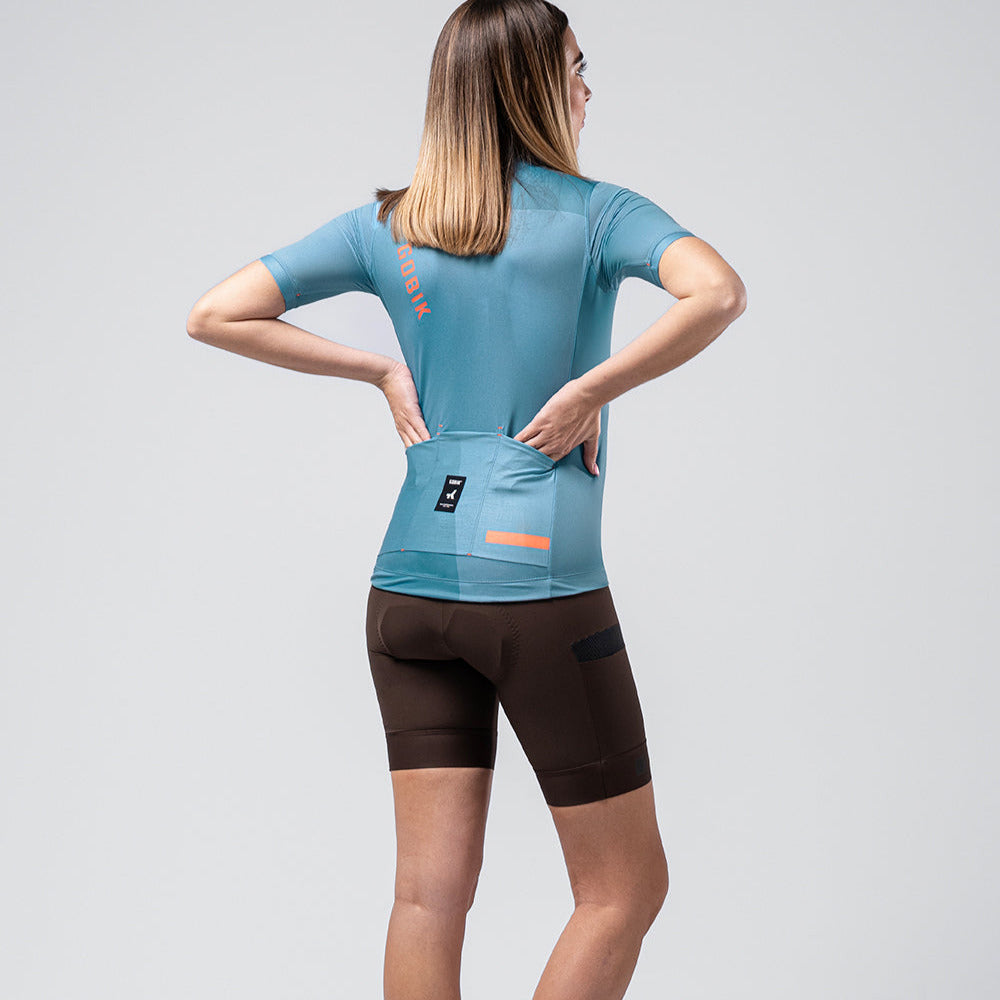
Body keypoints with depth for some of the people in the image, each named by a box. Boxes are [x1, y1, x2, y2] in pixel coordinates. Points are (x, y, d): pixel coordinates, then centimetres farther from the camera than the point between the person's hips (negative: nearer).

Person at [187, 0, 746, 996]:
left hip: (409, 586, 5)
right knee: (624, 888, 8)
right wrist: (590, 391, -12)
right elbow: (717, 292, -21)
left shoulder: (385, 225, 9)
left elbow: (217, 314, 8)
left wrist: (379, 369, 9)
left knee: (429, 892, 8)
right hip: (540, 584, -5)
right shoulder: (596, 213, -3)